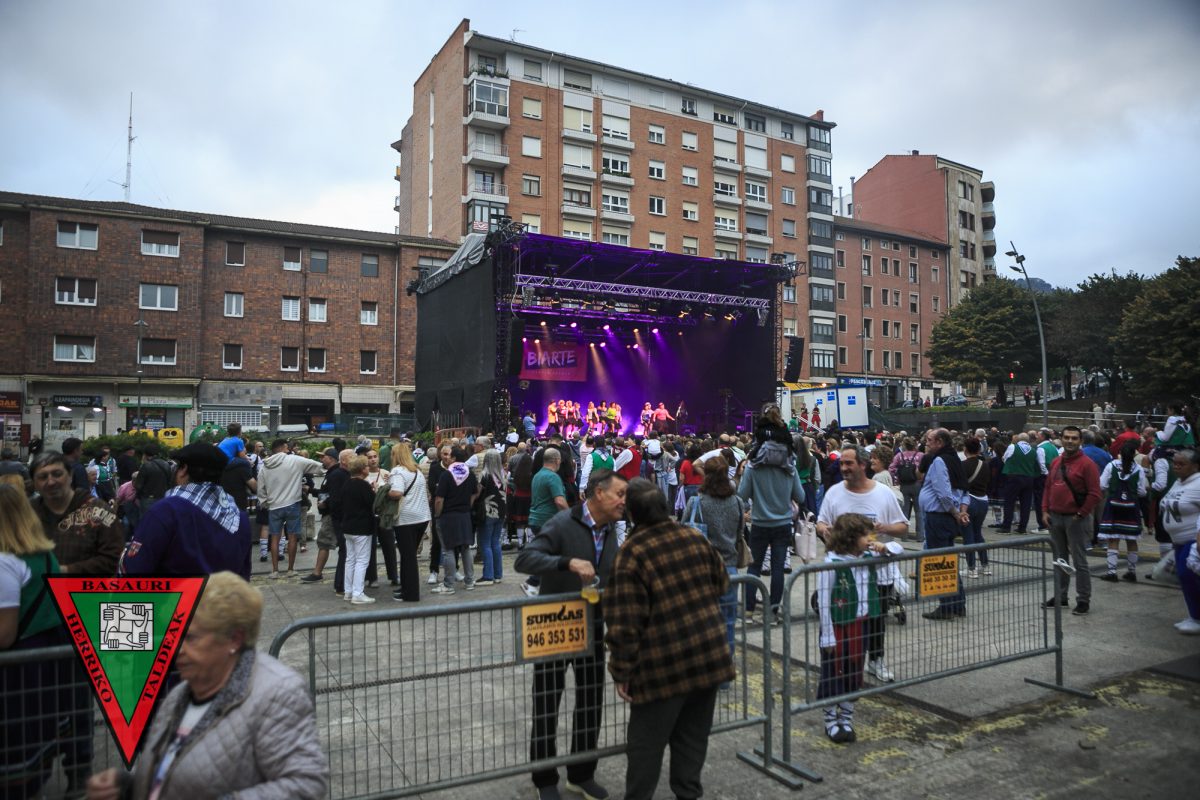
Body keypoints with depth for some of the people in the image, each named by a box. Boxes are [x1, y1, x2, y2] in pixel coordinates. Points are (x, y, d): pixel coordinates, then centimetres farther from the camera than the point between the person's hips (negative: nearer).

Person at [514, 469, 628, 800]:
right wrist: (568, 562, -43)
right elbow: (524, 559, -32)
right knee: (546, 707, 8)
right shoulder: (563, 524, -20)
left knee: (592, 704, 14)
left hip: (592, 627, 6)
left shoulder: (611, 531, 2)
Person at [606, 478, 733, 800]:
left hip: (664, 666, -5)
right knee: (693, 737, 18)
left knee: (646, 744, 9)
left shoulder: (631, 554, -15)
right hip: (709, 654, 5)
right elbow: (721, 584, 15)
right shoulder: (695, 537, 1)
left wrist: (622, 671, -7)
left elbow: (625, 622, -16)